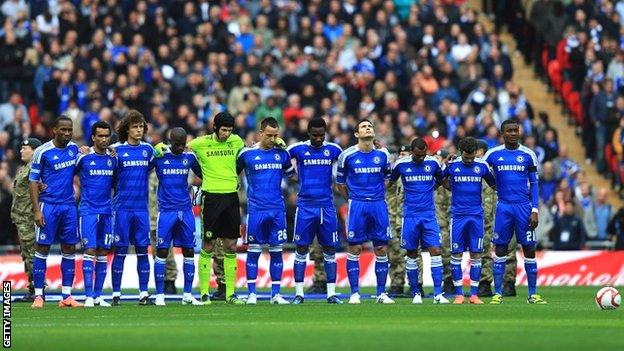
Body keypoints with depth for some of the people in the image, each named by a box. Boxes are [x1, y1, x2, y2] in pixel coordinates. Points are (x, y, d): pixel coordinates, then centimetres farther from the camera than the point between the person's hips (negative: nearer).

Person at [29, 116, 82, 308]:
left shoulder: (74, 148, 8)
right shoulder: (43, 152, -7)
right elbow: (33, 181, -5)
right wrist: (36, 210, -11)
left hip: (69, 206, 5)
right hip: (48, 206, -5)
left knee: (69, 249, 4)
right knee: (42, 249, -4)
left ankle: (66, 296, 7)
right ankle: (38, 295, -1)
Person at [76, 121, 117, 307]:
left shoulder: (113, 158, 8)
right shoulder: (83, 157, -5)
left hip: (107, 211, 4)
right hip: (88, 210, -4)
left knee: (103, 252, 6)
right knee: (90, 250, -10)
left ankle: (98, 295, 11)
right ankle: (89, 296, -11)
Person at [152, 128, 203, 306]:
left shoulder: (189, 157, 6)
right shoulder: (158, 156, -3)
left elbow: (202, 174, 20)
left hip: (186, 210, 3)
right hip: (166, 210, -3)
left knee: (189, 251, 4)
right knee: (162, 251, -4)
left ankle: (187, 295, 11)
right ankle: (159, 295, 2)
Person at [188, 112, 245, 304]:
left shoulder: (236, 141, 6)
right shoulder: (201, 143, -3)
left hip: (231, 196, 3)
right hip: (211, 197, -3)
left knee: (231, 248, 5)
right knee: (208, 247, -1)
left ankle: (230, 293, 10)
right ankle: (204, 293, 5)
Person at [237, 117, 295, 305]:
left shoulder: (282, 153, 8)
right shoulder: (247, 154, 0)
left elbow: (291, 173, 21)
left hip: (277, 210, 3)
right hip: (256, 209, -2)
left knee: (276, 250, 3)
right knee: (253, 250, -2)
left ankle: (276, 293, 7)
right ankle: (252, 293, 3)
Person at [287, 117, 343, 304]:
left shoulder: (333, 149, 5)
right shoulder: (298, 149, 0)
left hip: (326, 205, 2)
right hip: (305, 205, -2)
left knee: (330, 249, 3)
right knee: (301, 248, -1)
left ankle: (331, 292, 7)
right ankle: (299, 293, 3)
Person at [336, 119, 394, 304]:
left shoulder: (383, 155, 5)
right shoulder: (347, 155, -1)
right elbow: (340, 183, 10)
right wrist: (352, 200, 9)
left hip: (378, 205, 2)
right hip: (357, 205, -2)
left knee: (381, 250, 2)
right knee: (354, 250, -2)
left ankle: (381, 293, 9)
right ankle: (354, 293, 3)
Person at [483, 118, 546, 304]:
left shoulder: (528, 155, 3)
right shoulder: (493, 154, 4)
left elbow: (534, 184, 6)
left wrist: (535, 210, -2)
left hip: (523, 207, 0)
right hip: (503, 207, 0)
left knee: (529, 250, -1)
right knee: (500, 250, 2)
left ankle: (532, 294, 5)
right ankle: (498, 293, 7)